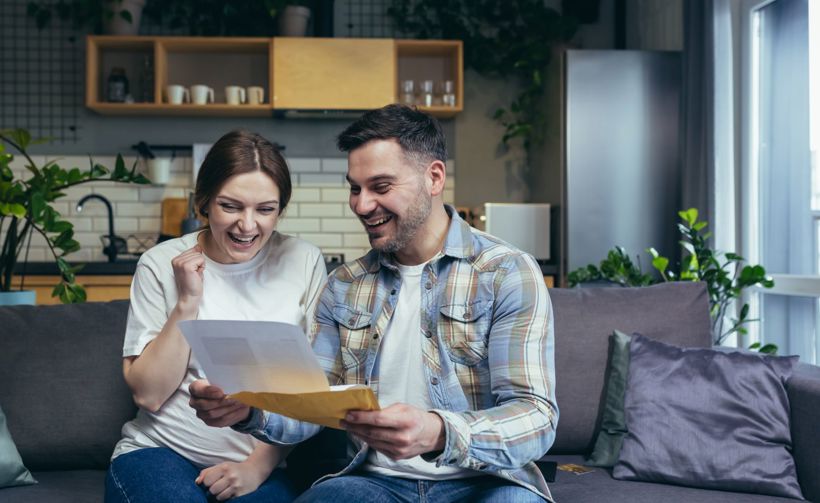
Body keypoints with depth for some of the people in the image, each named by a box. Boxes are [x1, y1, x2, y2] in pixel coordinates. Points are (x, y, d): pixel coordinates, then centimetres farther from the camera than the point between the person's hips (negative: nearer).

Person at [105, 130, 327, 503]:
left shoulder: (303, 262, 2)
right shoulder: (161, 264, 1)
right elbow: (148, 395, -3)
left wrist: (259, 466, -9)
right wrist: (187, 303, -12)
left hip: (263, 462, 1)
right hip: (159, 451, 0)